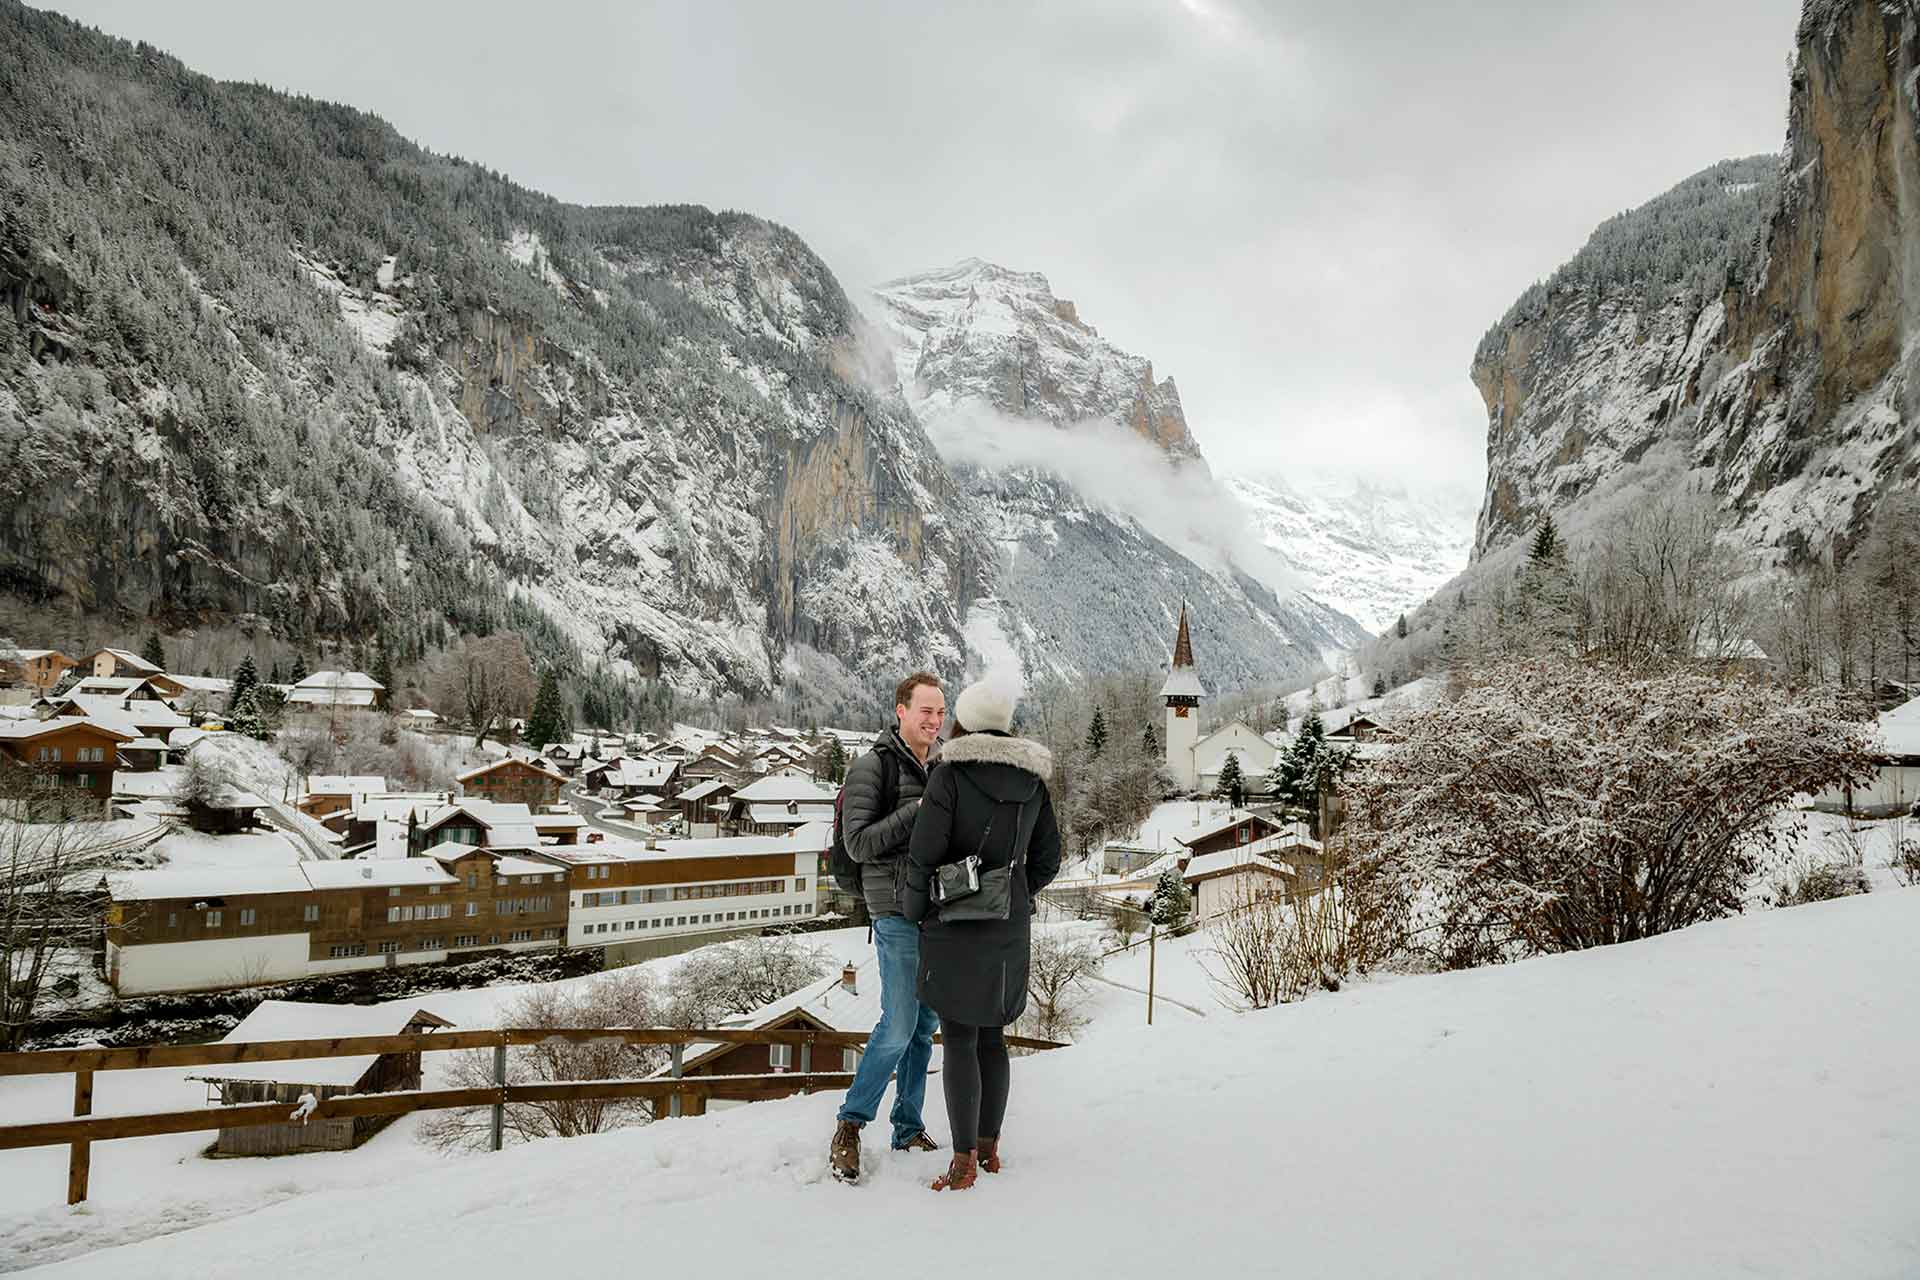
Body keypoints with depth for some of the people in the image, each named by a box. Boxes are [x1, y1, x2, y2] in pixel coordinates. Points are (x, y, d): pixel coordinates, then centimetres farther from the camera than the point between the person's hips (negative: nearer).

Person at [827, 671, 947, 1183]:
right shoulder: (873, 767, -9)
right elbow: (858, 844, -16)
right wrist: (916, 811, -22)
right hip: (898, 912, -7)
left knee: (925, 1025, 11)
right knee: (899, 1026, -8)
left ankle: (908, 1128, 22)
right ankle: (850, 1126, 7)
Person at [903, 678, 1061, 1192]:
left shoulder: (950, 776, -13)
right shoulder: (1032, 780, 4)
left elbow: (922, 856, -14)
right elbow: (1046, 860, 9)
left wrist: (915, 913, 2)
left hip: (956, 926, -5)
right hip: (1010, 928, 6)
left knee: (959, 1040, 1)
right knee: (991, 1034, 16)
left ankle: (964, 1161, 4)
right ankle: (989, 1147, 24)